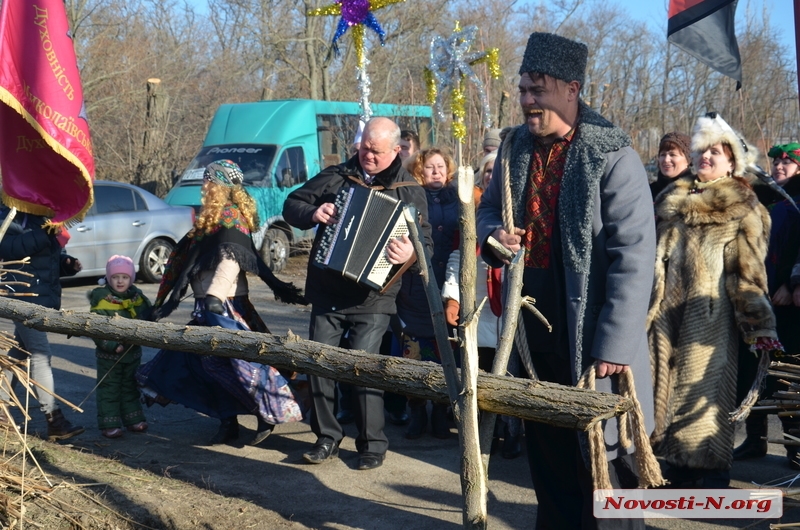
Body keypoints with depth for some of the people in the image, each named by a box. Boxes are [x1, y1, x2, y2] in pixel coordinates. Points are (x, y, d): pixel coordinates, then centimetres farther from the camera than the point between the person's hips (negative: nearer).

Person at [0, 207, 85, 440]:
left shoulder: (47, 218, 18)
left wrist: (68, 264, 3)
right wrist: (43, 235, -32)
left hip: (43, 297, 9)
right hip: (25, 295, -9)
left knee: (19, 353, 14)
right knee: (40, 354, -11)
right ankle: (54, 421, -12)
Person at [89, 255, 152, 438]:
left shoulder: (138, 298, 3)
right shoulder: (101, 300, -13)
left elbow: (147, 319, 12)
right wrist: (113, 345, -26)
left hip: (132, 353, 5)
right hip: (108, 355, -5)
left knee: (131, 388, 17)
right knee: (109, 389, 1)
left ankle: (133, 419, 26)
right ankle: (109, 424, 5)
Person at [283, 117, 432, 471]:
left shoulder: (409, 191, 4)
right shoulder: (335, 177, 9)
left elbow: (425, 237, -3)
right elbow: (292, 205, 13)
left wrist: (411, 252, -26)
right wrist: (312, 213, -9)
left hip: (372, 296, -3)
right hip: (327, 291, 3)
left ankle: (372, 444, 3)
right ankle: (327, 437, 14)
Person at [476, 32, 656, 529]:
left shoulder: (611, 156, -13)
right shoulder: (515, 146, 7)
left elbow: (634, 256, -16)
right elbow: (489, 209, 21)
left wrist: (615, 342, -22)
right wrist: (494, 233, -4)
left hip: (589, 337, -6)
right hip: (532, 329, 6)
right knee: (546, 450, 17)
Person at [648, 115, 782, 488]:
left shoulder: (741, 208, 0)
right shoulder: (672, 198, 16)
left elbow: (748, 273, -6)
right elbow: (654, 253, 21)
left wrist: (758, 324, -12)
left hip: (709, 312, -5)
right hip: (666, 311, 6)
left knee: (705, 388, -4)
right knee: (667, 384, 8)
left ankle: (712, 470, 5)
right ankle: (677, 462, 19)